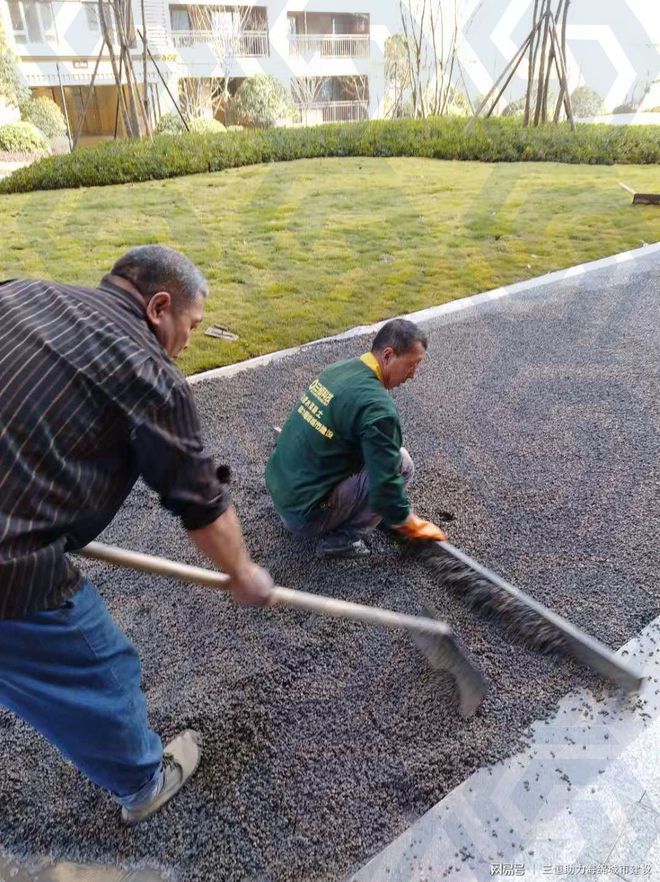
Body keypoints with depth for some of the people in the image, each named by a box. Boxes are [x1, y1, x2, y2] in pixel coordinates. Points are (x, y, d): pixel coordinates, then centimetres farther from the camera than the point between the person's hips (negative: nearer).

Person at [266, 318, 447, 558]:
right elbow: (385, 485, -20)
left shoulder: (339, 368, 4)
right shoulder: (377, 407, -23)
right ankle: (342, 538, -2)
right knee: (401, 462, -8)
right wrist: (410, 525, 0)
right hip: (306, 516, -8)